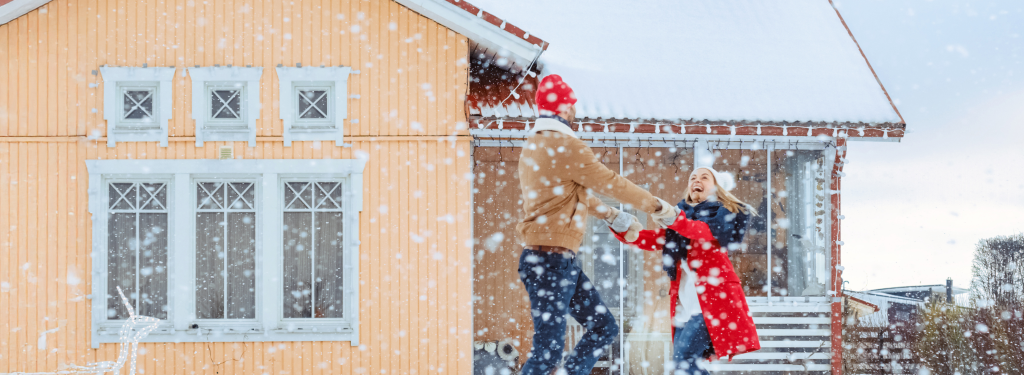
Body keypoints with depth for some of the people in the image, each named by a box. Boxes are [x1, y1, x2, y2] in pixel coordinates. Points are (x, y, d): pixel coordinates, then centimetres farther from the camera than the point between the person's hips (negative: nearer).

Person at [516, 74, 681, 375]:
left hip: (563, 262, 11)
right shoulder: (566, 146, -16)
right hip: (551, 261, -11)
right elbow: (611, 184, -8)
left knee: (604, 328, 13)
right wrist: (658, 207, 6)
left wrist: (614, 217, 32)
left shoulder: (534, 146, 16)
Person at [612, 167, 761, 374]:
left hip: (711, 296, -6)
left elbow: (711, 232, -18)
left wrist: (674, 221, -33)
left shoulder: (722, 212, 5)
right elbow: (656, 240, 8)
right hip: (684, 301, 6)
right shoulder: (683, 214, 20)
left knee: (685, 357, -20)